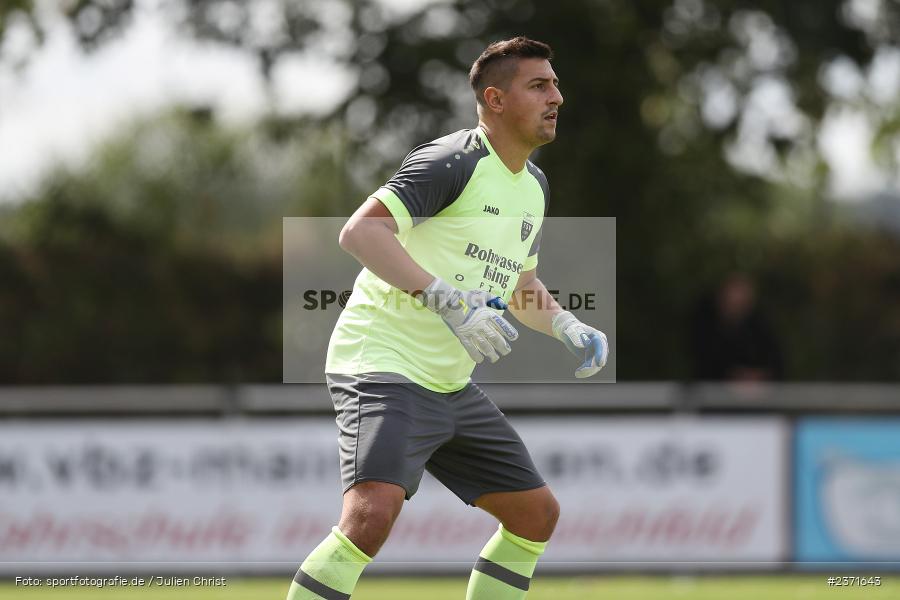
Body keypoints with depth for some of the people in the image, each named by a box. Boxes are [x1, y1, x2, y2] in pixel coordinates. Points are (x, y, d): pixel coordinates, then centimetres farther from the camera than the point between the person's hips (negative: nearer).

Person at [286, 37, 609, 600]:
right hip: (382, 368, -9)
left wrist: (570, 329, 8)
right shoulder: (454, 162, -14)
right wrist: (448, 300, -32)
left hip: (451, 385, 9)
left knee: (537, 512, 11)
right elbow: (360, 231, -25)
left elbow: (521, 289, 29)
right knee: (372, 511, -29)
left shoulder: (532, 185, 15)